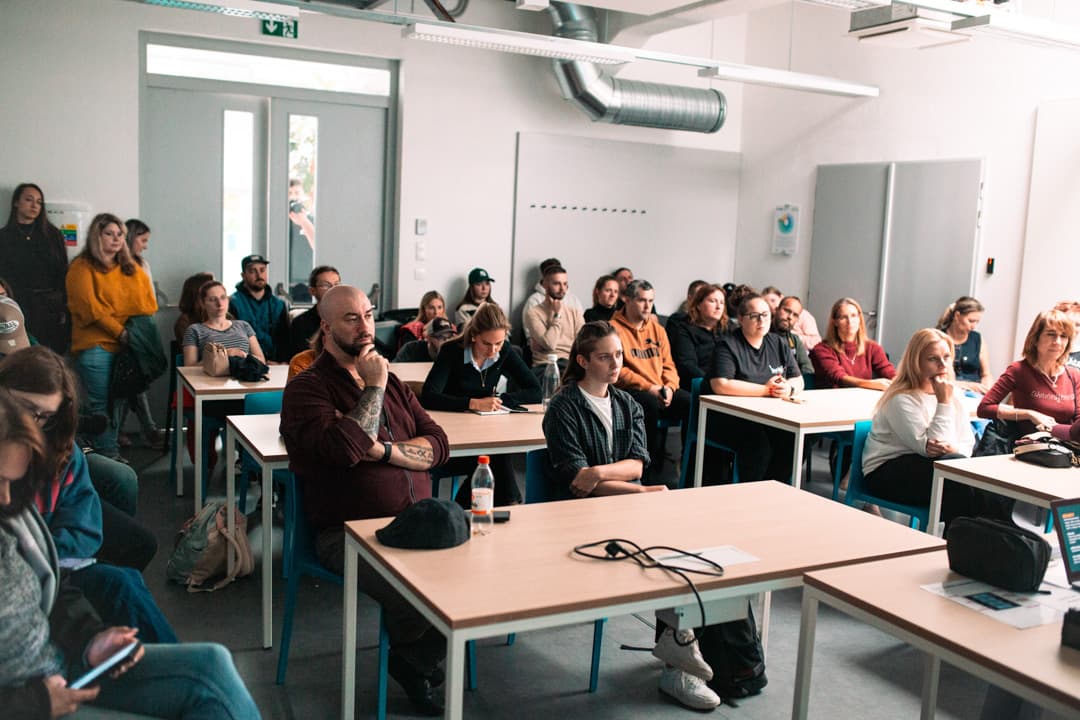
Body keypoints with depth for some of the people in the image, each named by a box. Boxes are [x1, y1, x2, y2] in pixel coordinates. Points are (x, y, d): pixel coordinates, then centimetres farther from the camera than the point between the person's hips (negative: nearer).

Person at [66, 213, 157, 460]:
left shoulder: (131, 268, 16)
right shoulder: (82, 268, -1)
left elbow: (149, 303, 12)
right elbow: (89, 307, -11)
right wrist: (119, 331, -14)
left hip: (128, 345, 5)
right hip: (95, 346, -5)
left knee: (116, 402, 9)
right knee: (99, 403, -3)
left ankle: (110, 451, 16)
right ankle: (109, 458, 0)